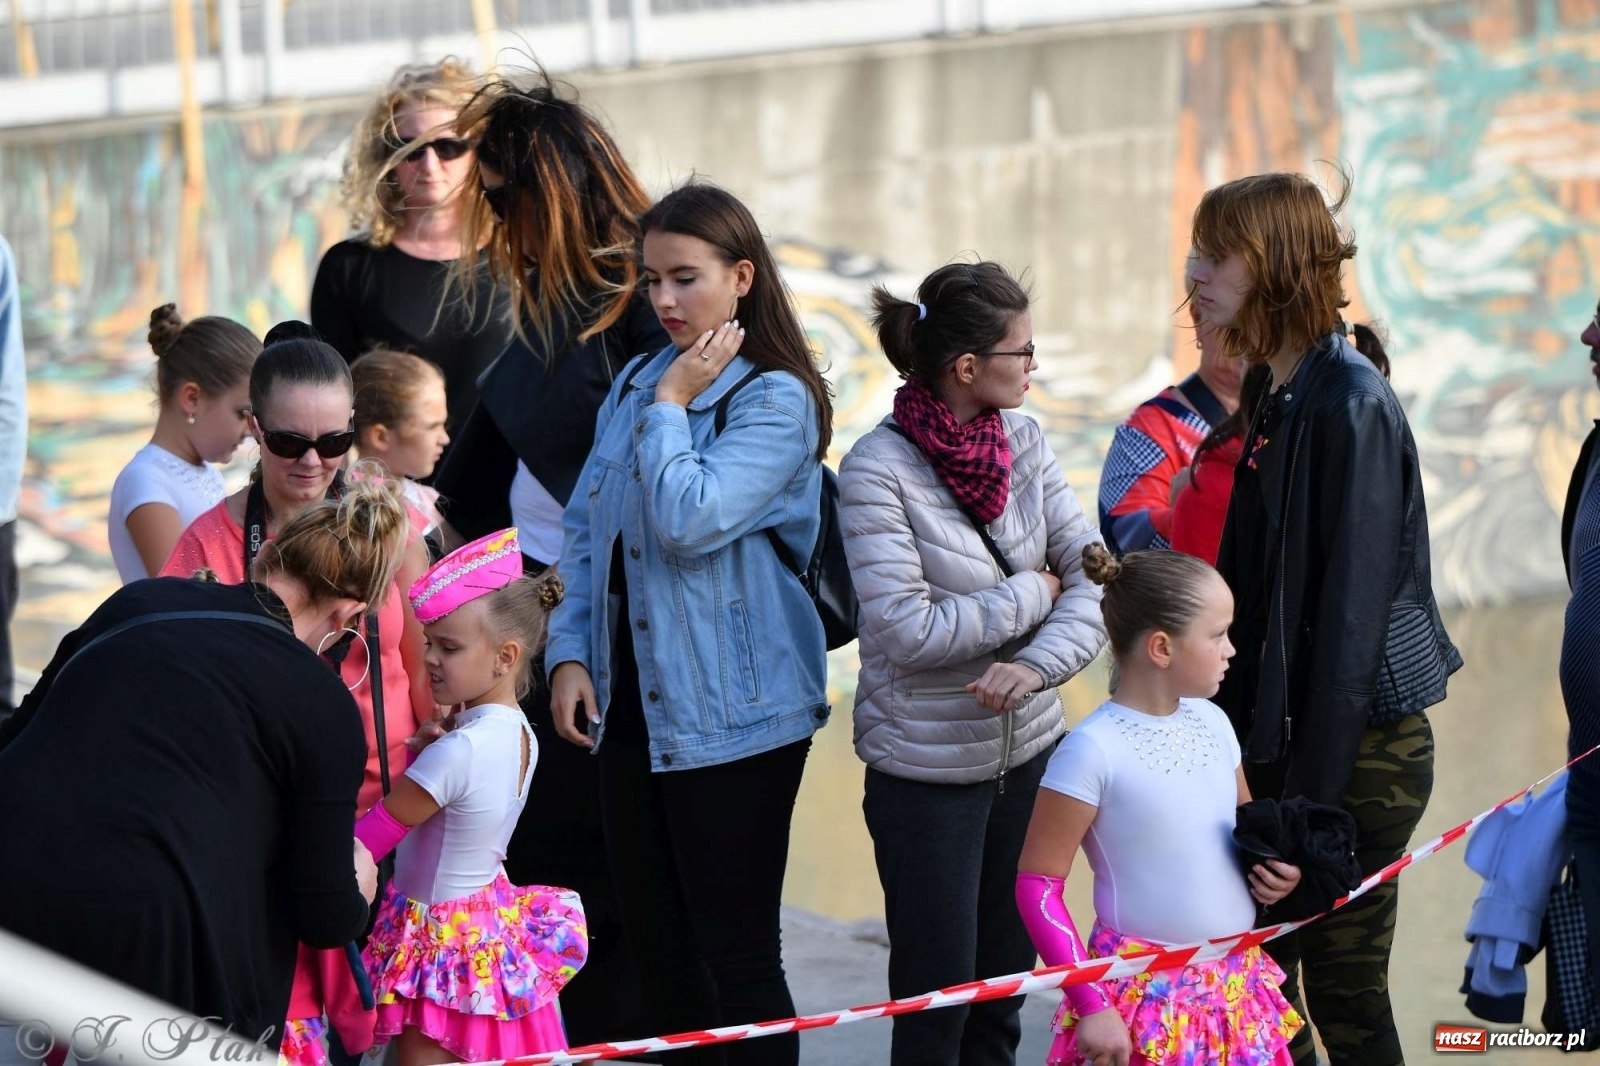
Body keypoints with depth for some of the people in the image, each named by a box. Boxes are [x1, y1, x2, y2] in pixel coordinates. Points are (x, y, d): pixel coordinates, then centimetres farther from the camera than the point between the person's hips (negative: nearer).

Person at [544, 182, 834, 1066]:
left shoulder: (777, 400, -10)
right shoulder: (634, 385, 11)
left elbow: (688, 522, -22)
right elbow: (585, 530, 13)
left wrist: (672, 407, -11)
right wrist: (569, 653, 3)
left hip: (729, 717, -7)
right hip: (632, 702, 7)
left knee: (735, 954, -3)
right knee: (655, 942, 13)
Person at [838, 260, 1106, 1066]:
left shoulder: (1023, 440, 0)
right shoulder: (878, 470, -17)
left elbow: (1096, 575, -4)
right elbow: (912, 631, -22)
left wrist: (1039, 664, -21)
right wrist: (1034, 593, -12)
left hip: (1027, 752, 5)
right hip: (928, 771, -5)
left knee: (1005, 986, 15)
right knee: (937, 999, 3)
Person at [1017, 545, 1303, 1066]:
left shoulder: (1212, 722, 4)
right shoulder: (1094, 749, -16)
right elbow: (1037, 887, -13)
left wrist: (1272, 867, -1)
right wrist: (1091, 1004, -16)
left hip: (1238, 981, 6)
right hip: (1147, 999, -6)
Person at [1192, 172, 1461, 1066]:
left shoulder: (1349, 404, -16)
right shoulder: (1277, 402, 11)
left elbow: (1350, 606, -19)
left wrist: (1315, 789, -20)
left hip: (1362, 743, -8)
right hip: (1287, 730, 8)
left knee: (1346, 990, -1)